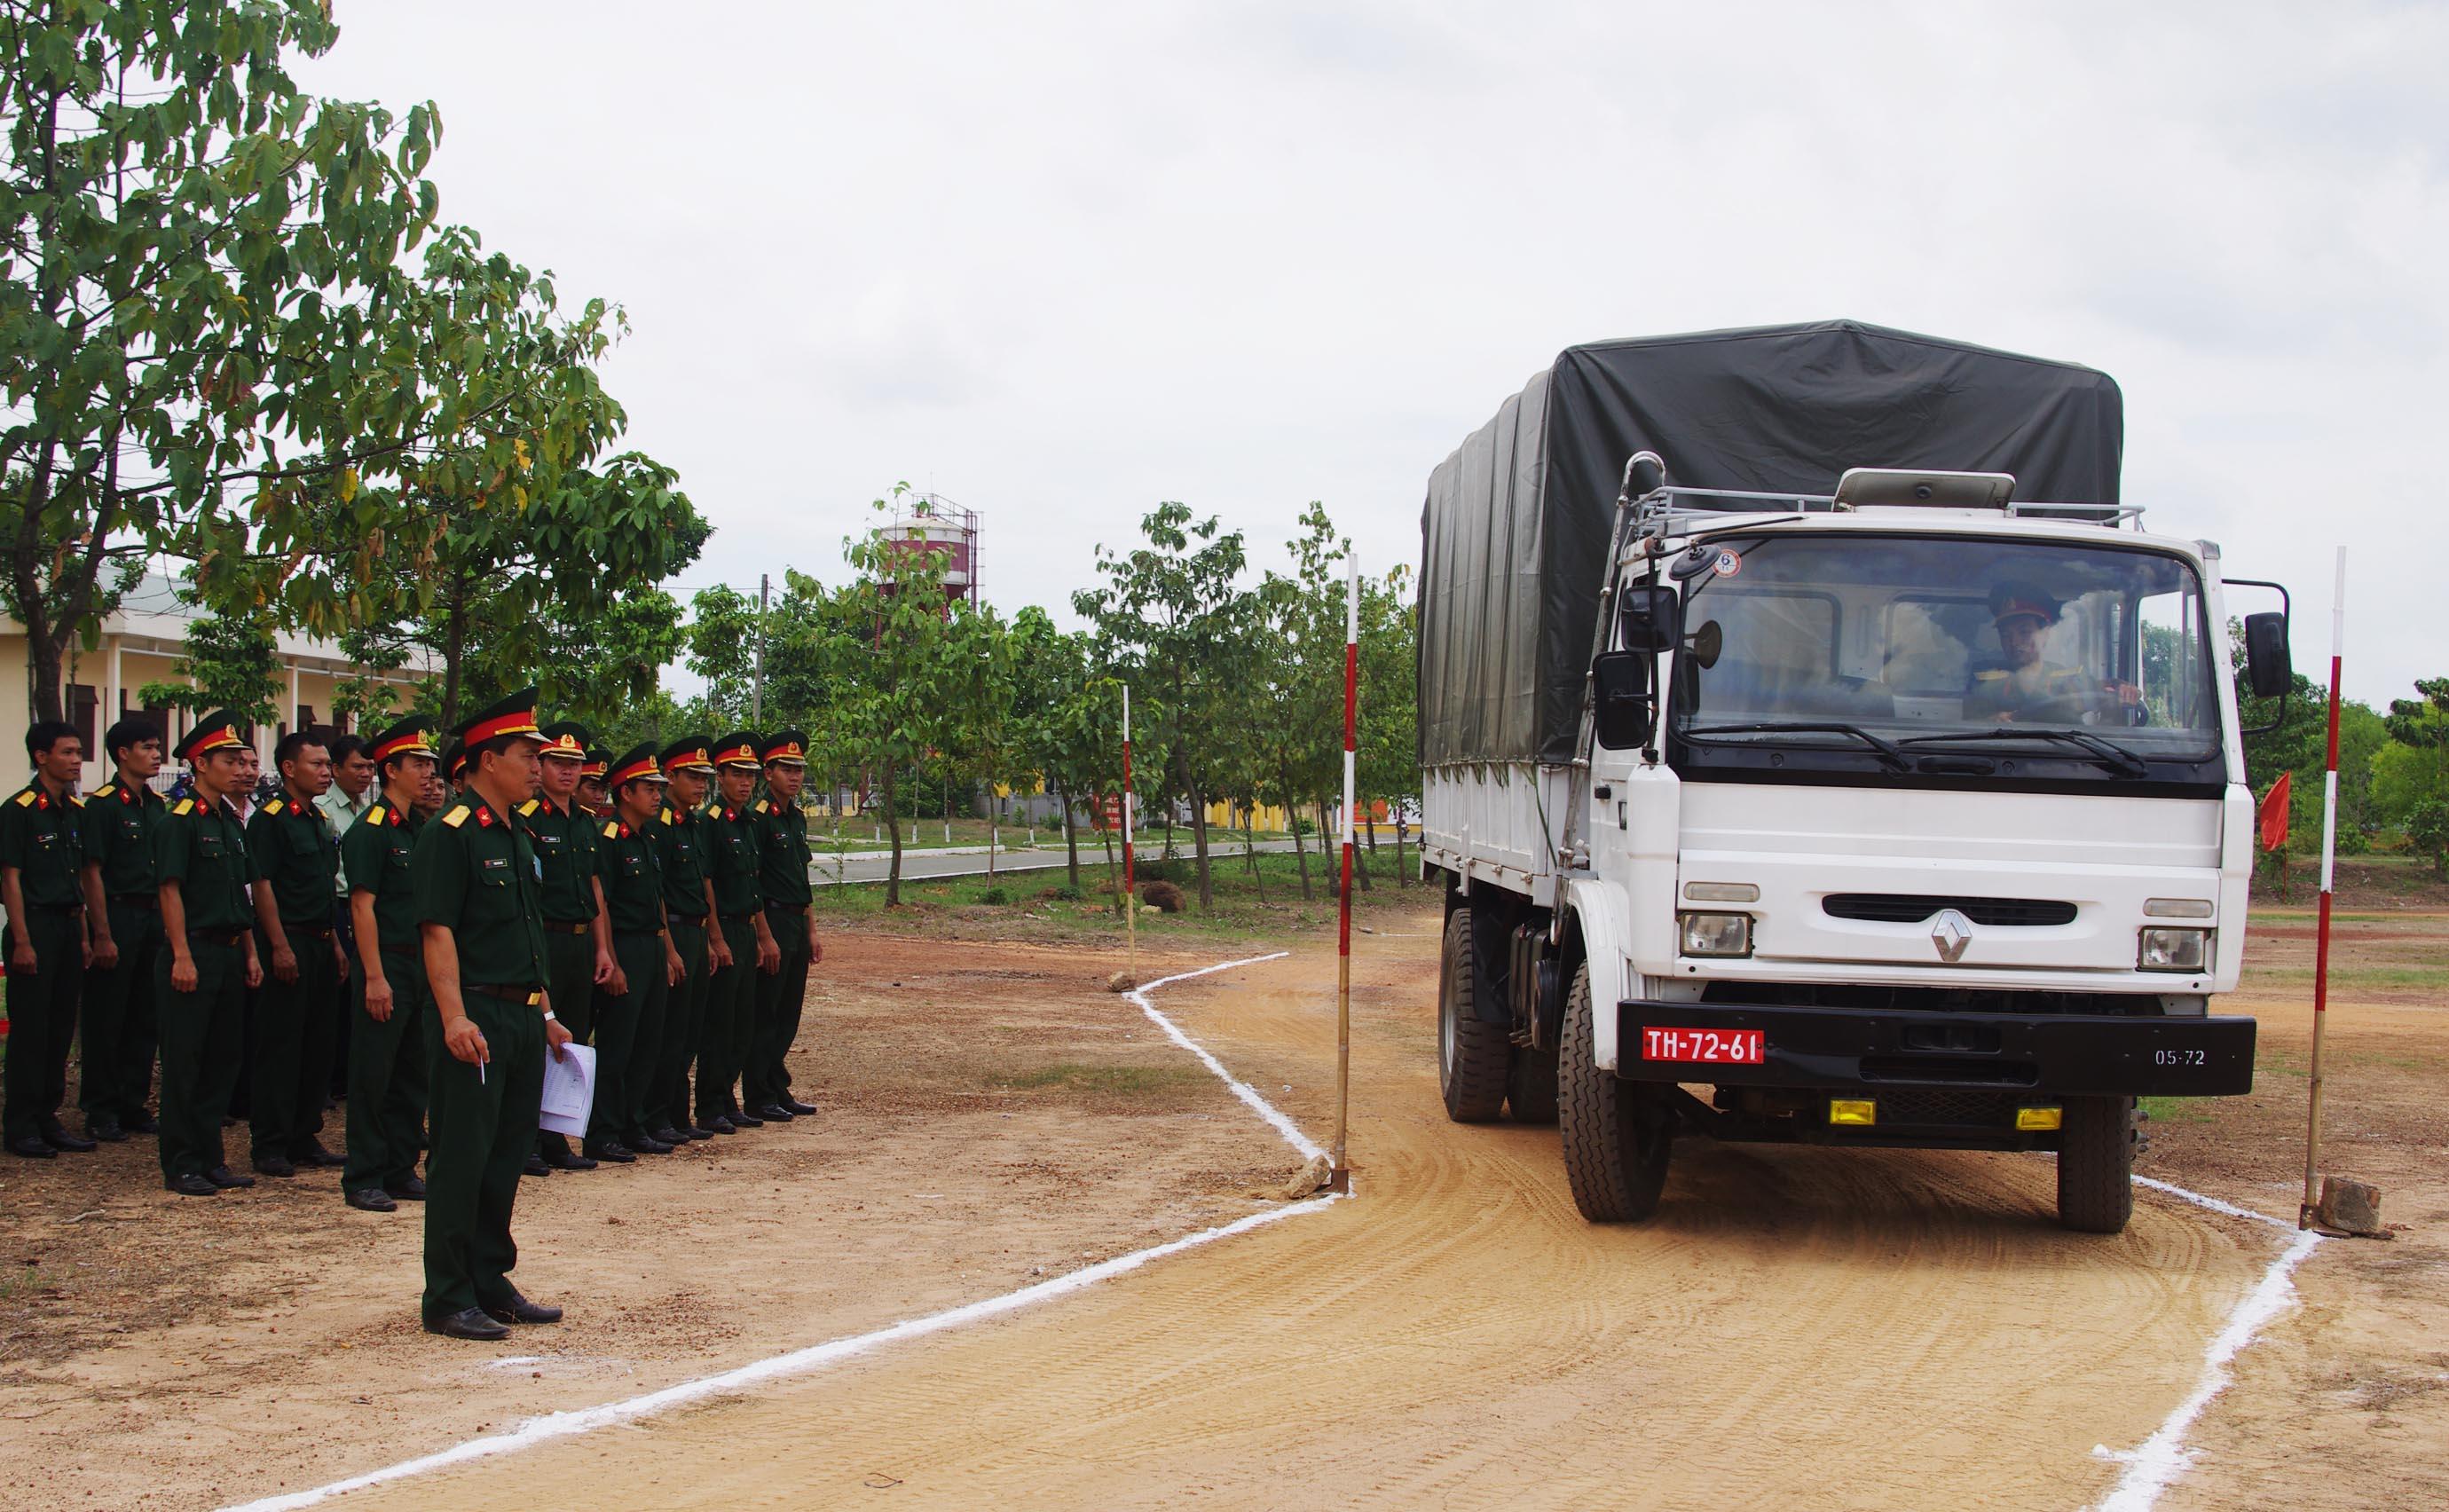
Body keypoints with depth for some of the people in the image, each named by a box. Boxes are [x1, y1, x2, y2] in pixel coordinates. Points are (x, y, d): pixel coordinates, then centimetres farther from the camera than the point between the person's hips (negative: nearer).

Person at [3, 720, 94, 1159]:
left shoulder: (76, 810, 12)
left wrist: (83, 935, 14)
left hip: (68, 926, 7)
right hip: (35, 926, -7)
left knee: (60, 1028, 10)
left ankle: (47, 1118, 18)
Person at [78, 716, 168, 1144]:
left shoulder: (157, 804, 12)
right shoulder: (103, 804, -9)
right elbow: (93, 873, -12)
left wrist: (167, 922, 12)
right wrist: (102, 936, -17)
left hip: (153, 917, 7)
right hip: (117, 916, -7)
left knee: (144, 1018, 10)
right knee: (105, 1020, 0)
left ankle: (133, 1105, 17)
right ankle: (101, 1111, 6)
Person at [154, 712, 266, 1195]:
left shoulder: (232, 823, 14)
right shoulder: (180, 822, -10)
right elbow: (171, 891, -14)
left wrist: (250, 952, 13)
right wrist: (182, 956, -18)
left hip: (229, 953, 8)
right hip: (193, 952, -8)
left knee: (225, 1059, 10)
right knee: (185, 1063, -2)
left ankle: (210, 1159, 18)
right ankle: (182, 1167, 4)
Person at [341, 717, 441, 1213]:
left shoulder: (421, 827, 13)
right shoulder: (370, 829, -10)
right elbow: (362, 906, -15)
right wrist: (374, 977, -19)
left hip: (422, 967, 8)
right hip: (387, 967, -8)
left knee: (412, 1077, 12)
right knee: (373, 1078, -2)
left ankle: (401, 1172, 19)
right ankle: (362, 1181, 3)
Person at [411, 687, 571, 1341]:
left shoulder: (518, 837, 16)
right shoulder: (450, 834, -11)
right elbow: (437, 931, -17)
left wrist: (546, 1015, 20)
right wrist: (454, 1017, -25)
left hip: (523, 1018, 9)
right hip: (476, 1020, -9)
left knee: (508, 1157, 13)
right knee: (461, 1159, -3)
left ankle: (490, 1283, 23)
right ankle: (447, 1299, 4)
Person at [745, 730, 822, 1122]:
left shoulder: (797, 816, 14)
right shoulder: (759, 818, -12)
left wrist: (811, 931, 18)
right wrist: (766, 936, -18)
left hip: (796, 925, 9)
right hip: (771, 921, -8)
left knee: (788, 1016, 12)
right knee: (764, 1016, -3)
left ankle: (779, 1091, 19)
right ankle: (759, 1098, 2)